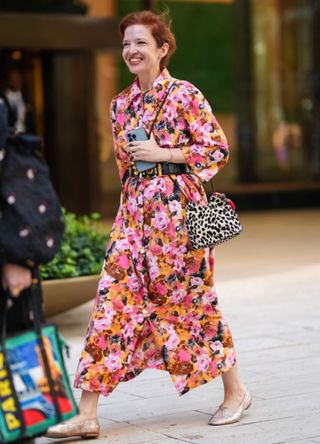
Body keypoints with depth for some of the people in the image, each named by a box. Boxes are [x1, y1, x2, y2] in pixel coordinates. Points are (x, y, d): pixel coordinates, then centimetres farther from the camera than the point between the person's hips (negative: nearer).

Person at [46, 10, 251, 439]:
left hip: (176, 209, -5)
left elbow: (218, 149, -7)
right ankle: (87, 415, -3)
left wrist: (163, 153, -13)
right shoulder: (121, 103, 13)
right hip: (134, 210, 5)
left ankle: (235, 390, 24)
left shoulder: (185, 94, -5)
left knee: (189, 300, 2)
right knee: (113, 300, -3)